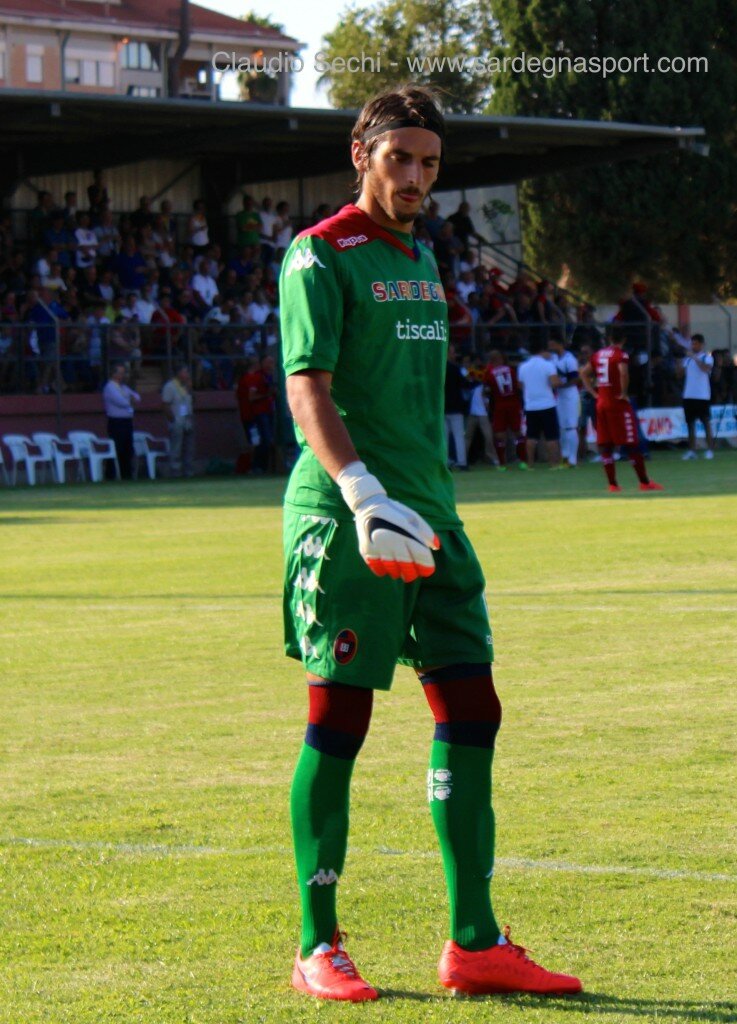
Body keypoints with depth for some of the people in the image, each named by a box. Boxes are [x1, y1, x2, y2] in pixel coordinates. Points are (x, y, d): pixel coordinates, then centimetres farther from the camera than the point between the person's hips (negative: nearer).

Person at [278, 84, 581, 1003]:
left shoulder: (421, 259, 19)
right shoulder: (321, 256, -6)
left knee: (470, 712, 3)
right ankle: (318, 947, 4)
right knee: (338, 722, -4)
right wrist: (363, 493, -31)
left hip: (428, 514, 8)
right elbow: (307, 388, -18)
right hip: (342, 516, -8)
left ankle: (473, 945, 8)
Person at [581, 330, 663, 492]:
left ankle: (612, 484, 5)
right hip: (618, 404, -6)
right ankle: (644, 482, 4)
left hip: (601, 404, 6)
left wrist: (593, 392, 12)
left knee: (605, 446, 7)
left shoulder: (598, 354, 11)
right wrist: (624, 393, -17)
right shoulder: (621, 354, -10)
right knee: (631, 444, -1)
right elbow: (623, 372, -28)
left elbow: (584, 373, 14)